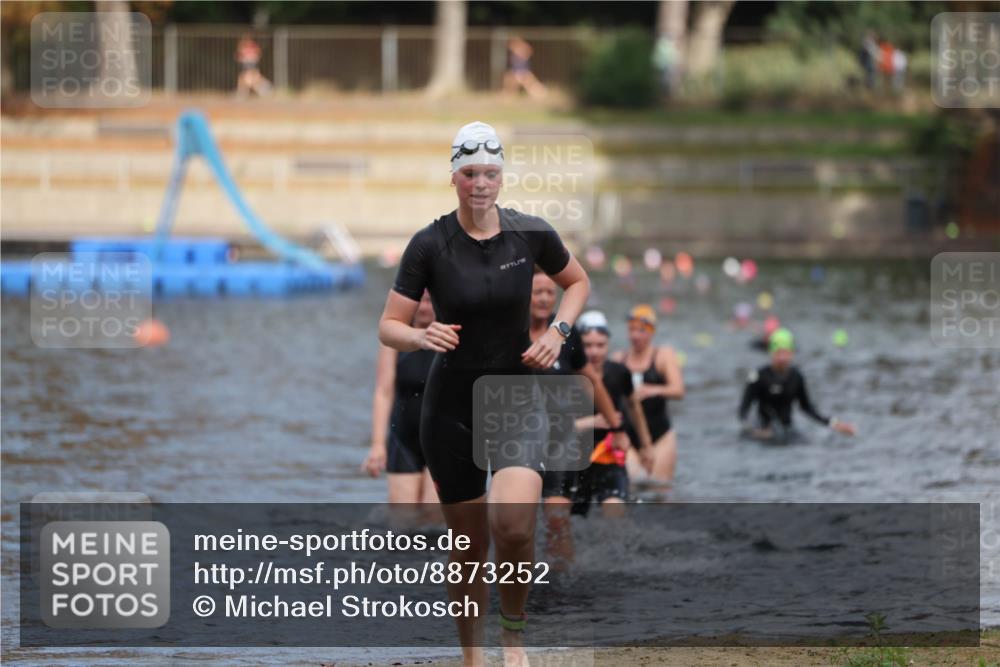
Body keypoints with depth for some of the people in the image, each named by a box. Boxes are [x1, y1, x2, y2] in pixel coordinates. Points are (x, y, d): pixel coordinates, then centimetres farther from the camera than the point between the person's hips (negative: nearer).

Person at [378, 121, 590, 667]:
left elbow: (578, 282, 14)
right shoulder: (429, 245, -10)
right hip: (451, 406, 0)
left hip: (517, 400, 0)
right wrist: (421, 336, -28)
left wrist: (558, 331, -4)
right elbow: (388, 327, -7)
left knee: (514, 524, -23)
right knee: (469, 545, 5)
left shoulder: (531, 234, -6)